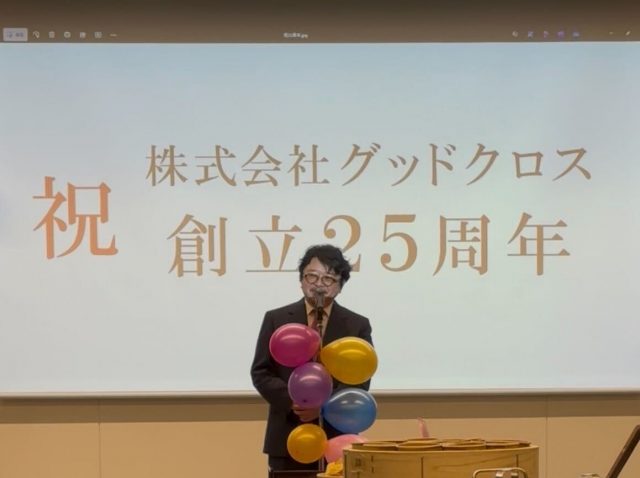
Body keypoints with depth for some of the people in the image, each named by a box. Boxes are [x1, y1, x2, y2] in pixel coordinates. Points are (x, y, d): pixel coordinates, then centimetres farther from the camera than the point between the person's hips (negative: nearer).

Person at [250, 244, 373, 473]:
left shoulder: (357, 325, 7)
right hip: (287, 437, 0)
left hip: (337, 437, 0)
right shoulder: (276, 319, 7)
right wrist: (292, 402, -14)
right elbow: (261, 372, 3)